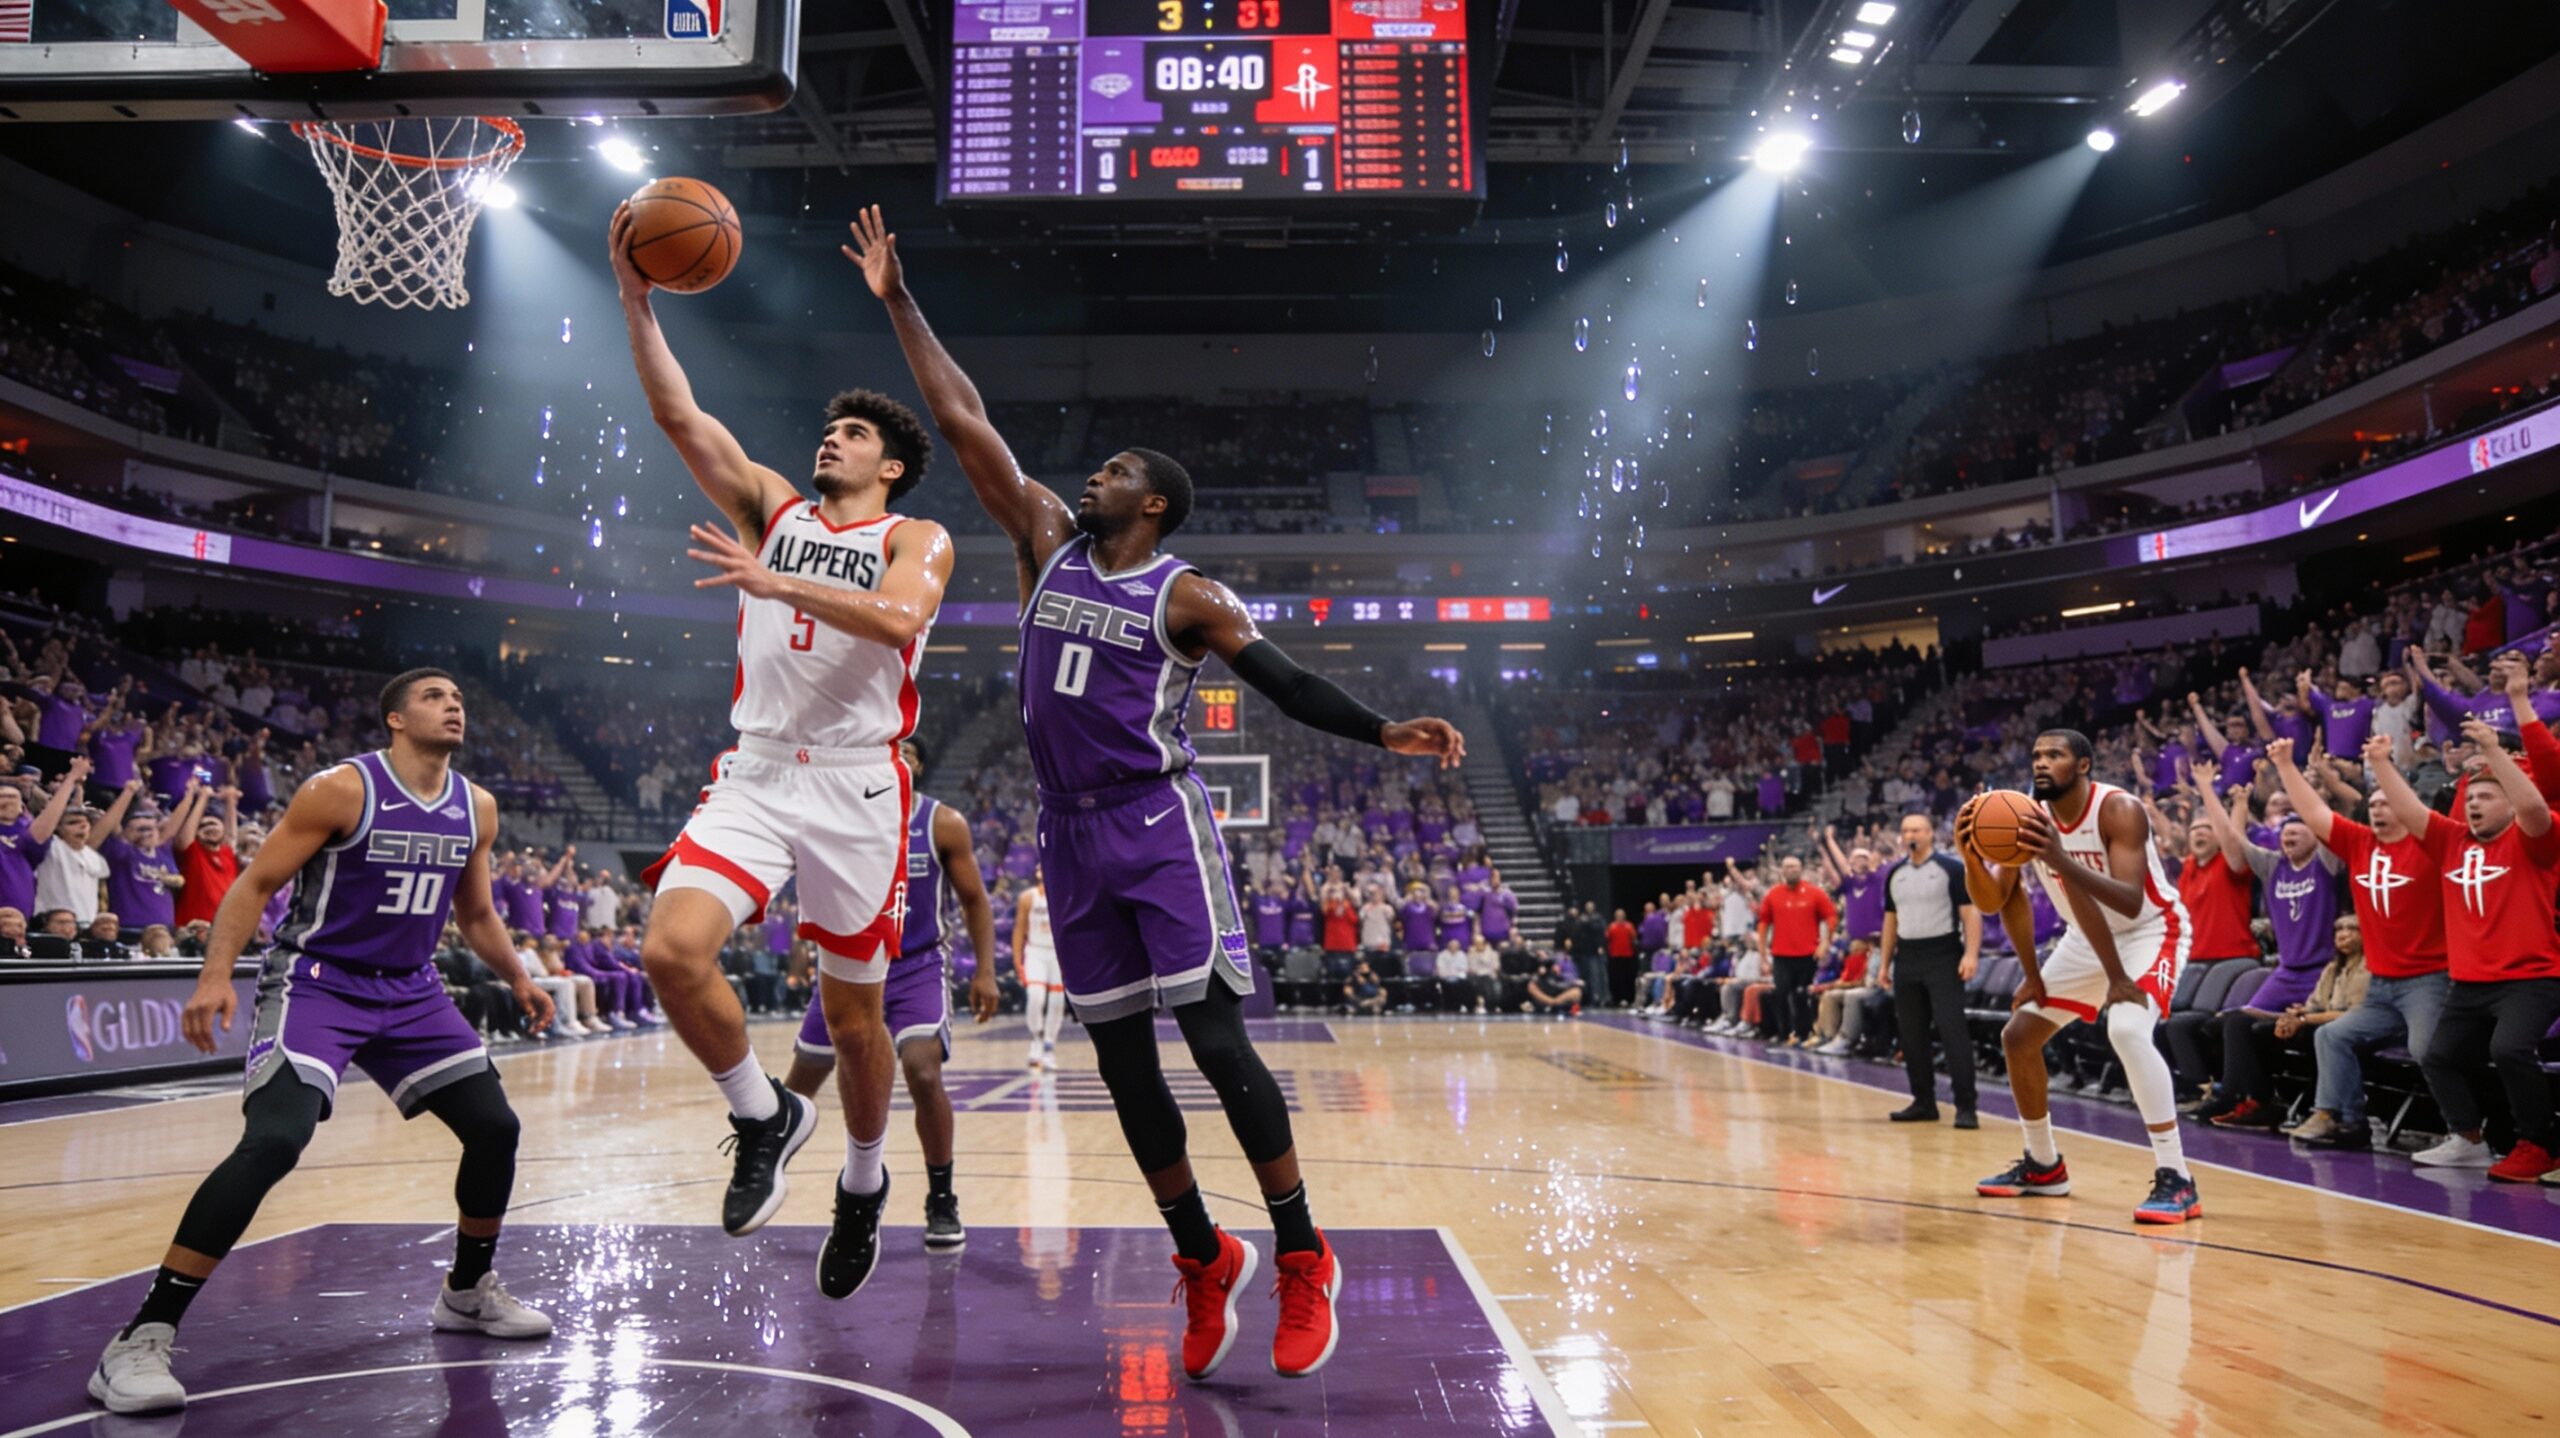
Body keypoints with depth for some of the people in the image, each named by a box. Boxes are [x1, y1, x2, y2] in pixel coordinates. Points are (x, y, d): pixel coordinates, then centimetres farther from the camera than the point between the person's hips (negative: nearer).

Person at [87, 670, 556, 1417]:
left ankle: (468, 1293, 26)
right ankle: (142, 1338, -15)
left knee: (495, 1127, 5)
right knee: (274, 1141, -25)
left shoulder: (476, 809, 3)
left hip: (410, 990, 6)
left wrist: (518, 978, 7)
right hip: (317, 981, -6)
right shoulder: (343, 789, -15)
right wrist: (216, 975, -25)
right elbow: (255, 883, -13)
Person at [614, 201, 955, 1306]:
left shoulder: (917, 539, 2)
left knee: (851, 1012, 5)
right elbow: (679, 417, 4)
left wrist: (774, 581, -27)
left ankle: (864, 1181, 31)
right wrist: (636, 300, -5)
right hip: (754, 775, 3)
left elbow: (898, 617, -20)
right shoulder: (772, 508, 14)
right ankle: (762, 1115, 6)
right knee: (672, 949, -20)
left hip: (856, 788, -3)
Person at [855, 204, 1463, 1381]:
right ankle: (1201, 1257, 22)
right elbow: (964, 424, 11)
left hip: (1158, 824, -5)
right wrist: (898, 303, 12)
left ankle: (1302, 1258, 4)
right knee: (1121, 1061, 7)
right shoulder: (1049, 542, 10)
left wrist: (1386, 733, -22)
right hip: (1072, 833, 6)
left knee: (1215, 1039, -9)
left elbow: (1287, 686, -6)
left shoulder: (1187, 596, -3)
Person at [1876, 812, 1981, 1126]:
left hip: (1943, 958, -6)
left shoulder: (1951, 869, -4)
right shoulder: (1894, 874, 12)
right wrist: (1884, 962, 13)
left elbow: (1970, 913, -9)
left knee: (1952, 1030, -11)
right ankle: (1924, 1102, 18)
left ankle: (1965, 1106, -9)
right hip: (1906, 960, 6)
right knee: (1912, 1034, 8)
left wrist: (1971, 954, -20)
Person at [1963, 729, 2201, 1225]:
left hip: (2151, 931, -7)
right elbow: (1992, 902, -10)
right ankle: (2044, 1166, 23)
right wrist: (1971, 858, -30)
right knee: (2018, 1035, 6)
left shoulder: (2119, 810, -27)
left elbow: (2131, 902, -38)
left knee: (2127, 1029, -33)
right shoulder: (2031, 817, -10)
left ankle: (2175, 1179, -24)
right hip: (2088, 940, 7)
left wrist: (2060, 858, -48)